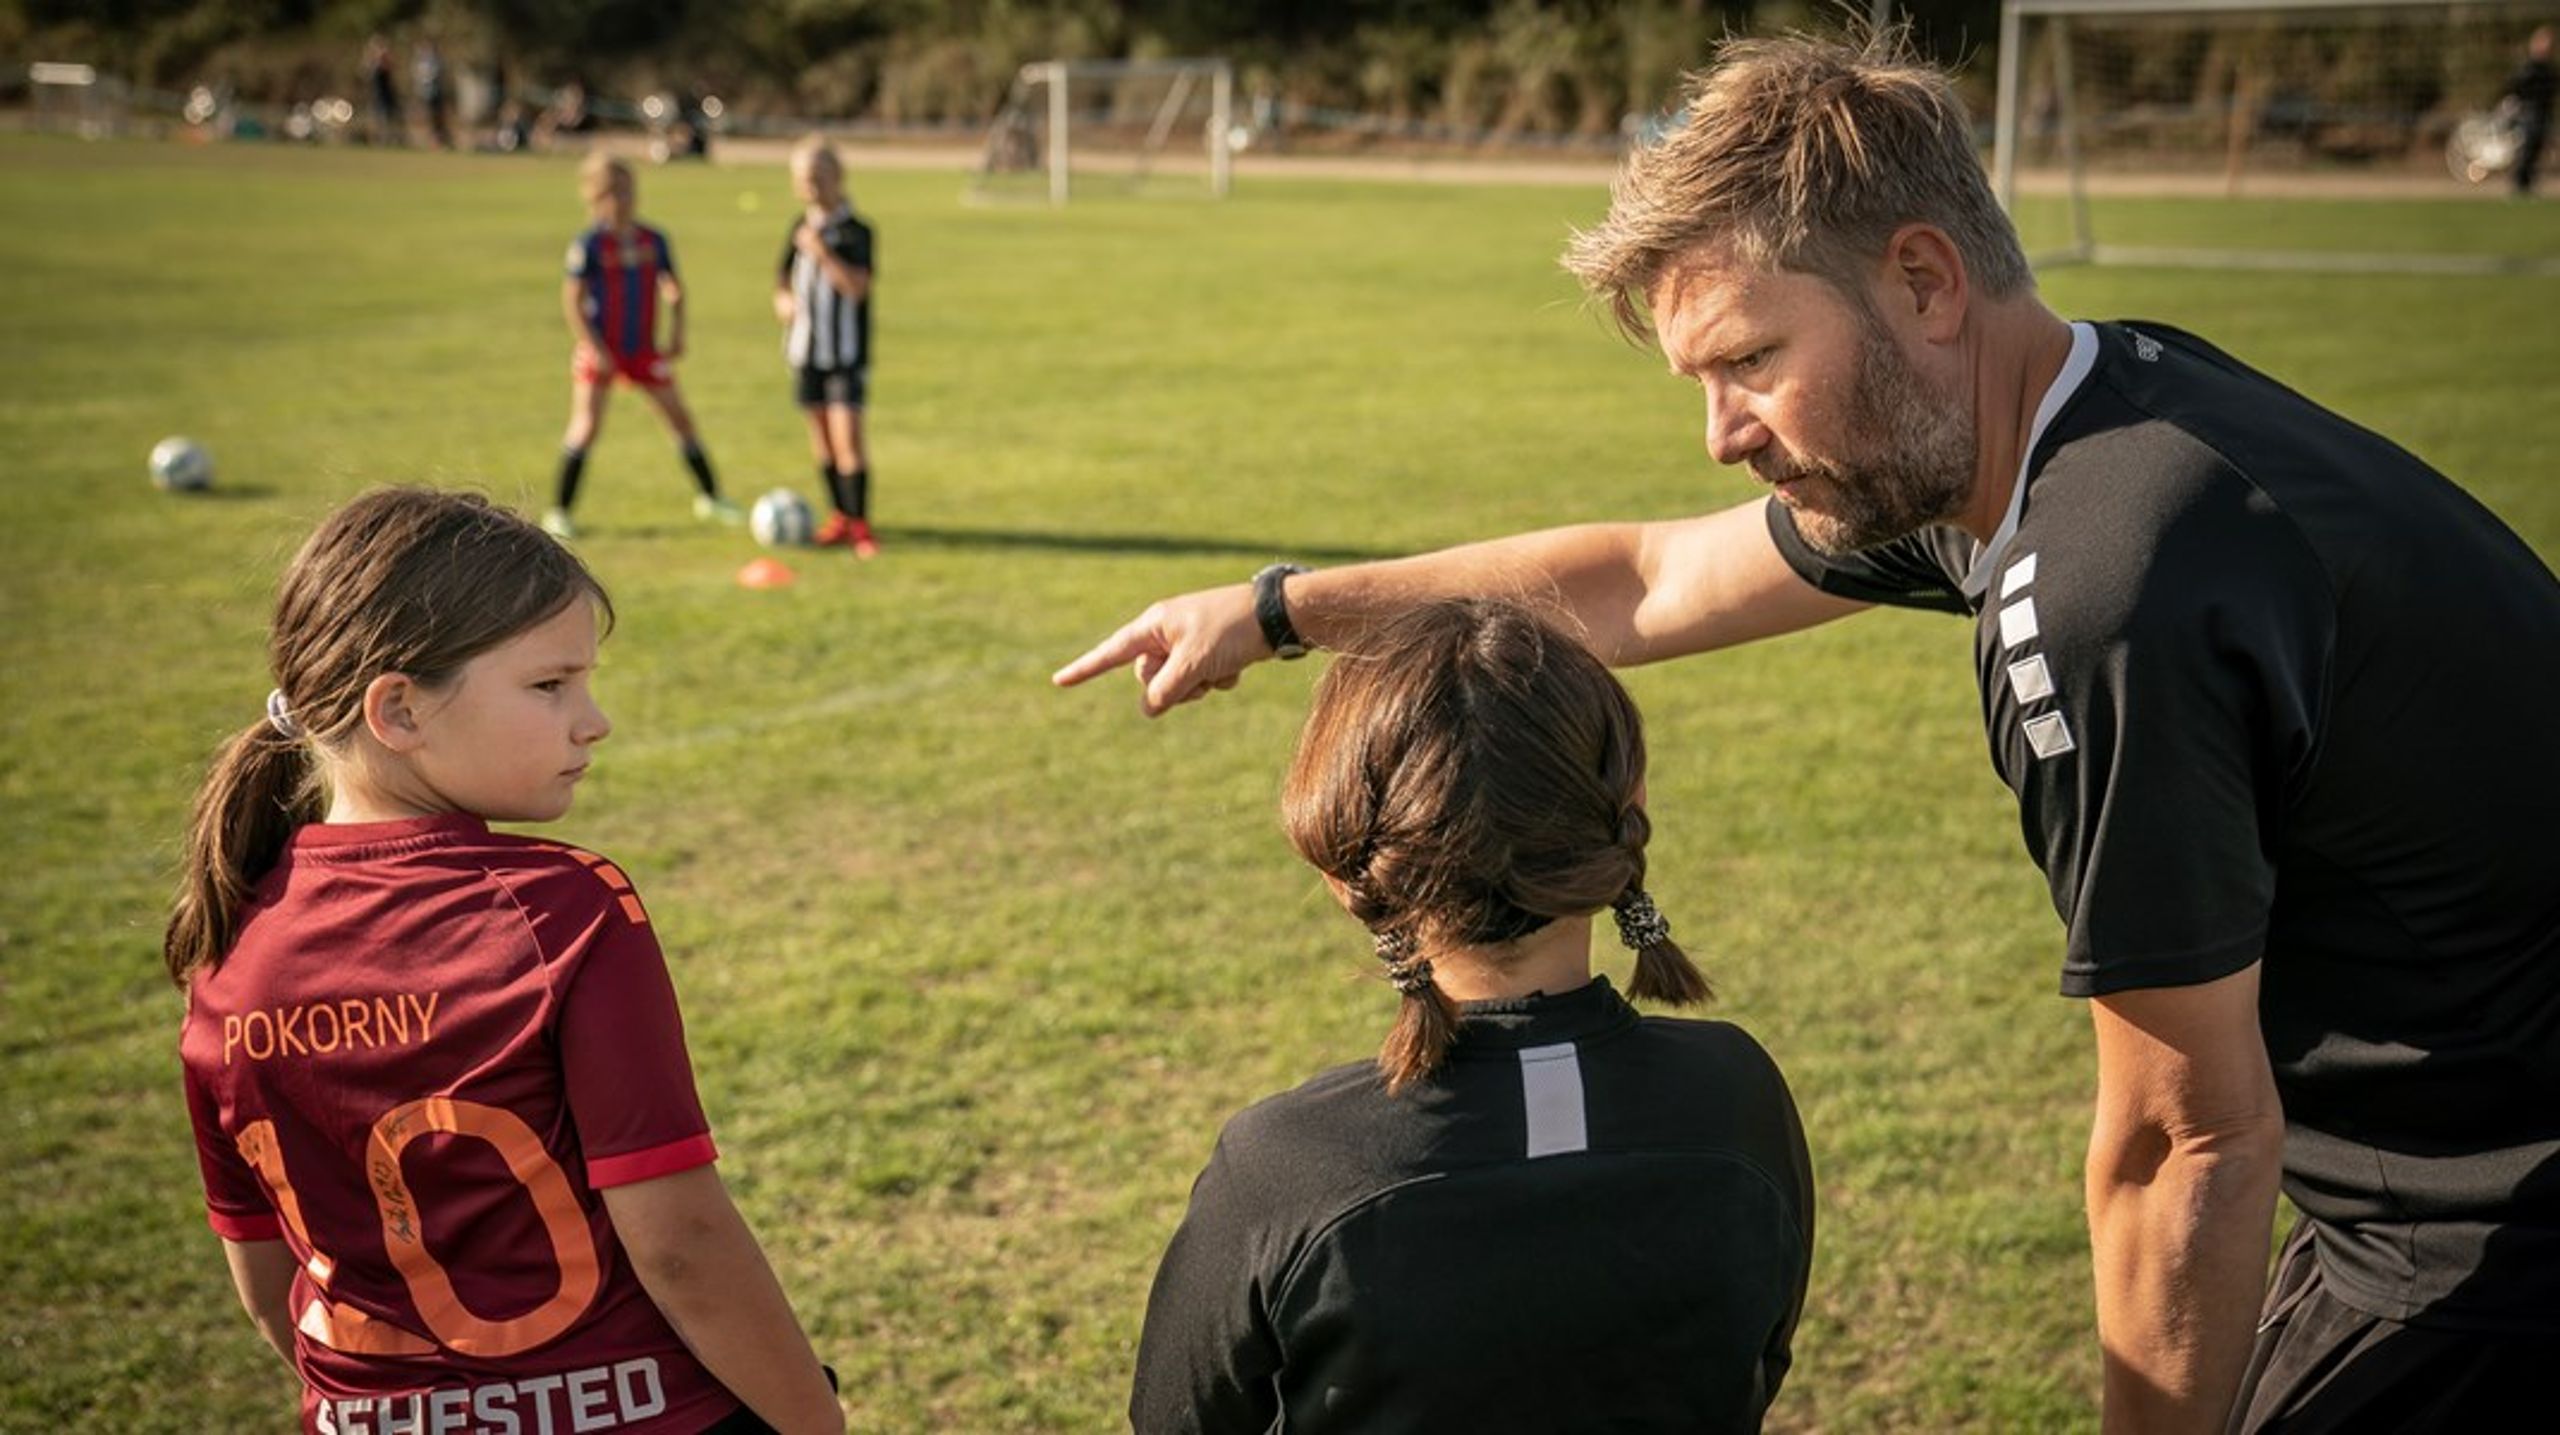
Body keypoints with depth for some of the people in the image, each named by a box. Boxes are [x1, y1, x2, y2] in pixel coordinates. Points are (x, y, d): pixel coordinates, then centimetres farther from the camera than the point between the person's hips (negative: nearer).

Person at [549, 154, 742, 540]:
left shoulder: (654, 241, 4)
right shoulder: (589, 244, -10)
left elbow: (672, 290, 14)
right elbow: (572, 298, -10)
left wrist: (676, 334, 2)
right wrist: (593, 346, -15)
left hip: (644, 350, 4)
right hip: (601, 350, -4)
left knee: (680, 417, 8)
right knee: (586, 426, -7)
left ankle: (709, 497, 23)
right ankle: (559, 511, 2)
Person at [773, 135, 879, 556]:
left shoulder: (855, 231, -8)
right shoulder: (800, 227, 10)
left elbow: (857, 287, -19)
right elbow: (782, 280, 20)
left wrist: (822, 252, -26)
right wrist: (783, 301, -2)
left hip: (846, 352, -6)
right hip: (805, 348, 6)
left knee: (847, 437, -12)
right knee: (821, 439, 10)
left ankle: (859, 523, -5)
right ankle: (841, 516, 21)